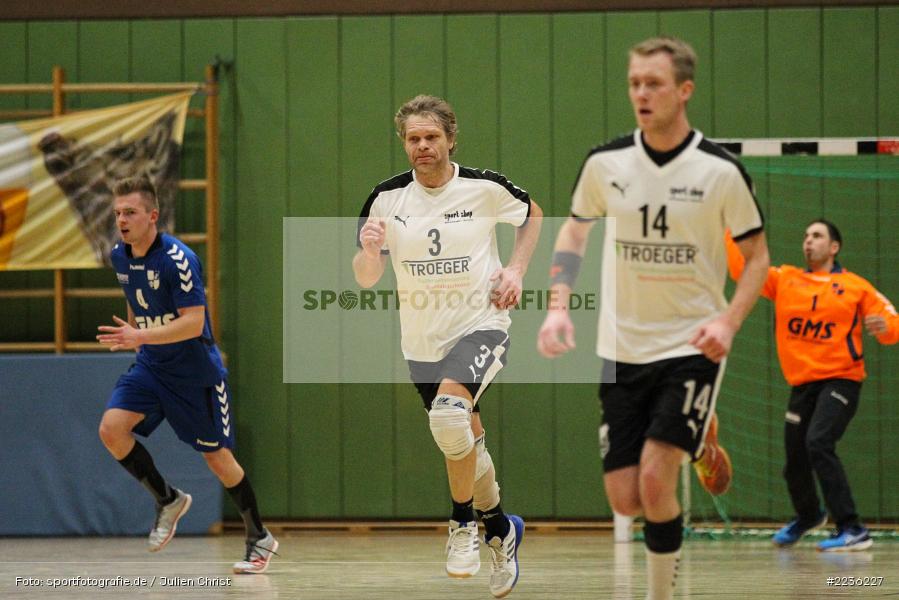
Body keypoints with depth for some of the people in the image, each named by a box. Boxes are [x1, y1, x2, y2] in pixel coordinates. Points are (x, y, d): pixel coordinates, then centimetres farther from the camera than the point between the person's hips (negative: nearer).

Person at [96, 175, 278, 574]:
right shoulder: (120, 256, 0)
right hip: (150, 366, 6)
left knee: (216, 457, 3)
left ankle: (260, 538, 22)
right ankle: (167, 500, 5)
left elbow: (194, 323, -28)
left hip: (195, 371, -6)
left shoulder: (177, 258, -23)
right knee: (111, 428, -17)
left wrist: (142, 336, -37)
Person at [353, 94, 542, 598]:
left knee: (449, 411, -31)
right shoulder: (387, 198, -4)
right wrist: (369, 249, -24)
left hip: (482, 326, -4)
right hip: (422, 342, 4)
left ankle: (464, 521, -11)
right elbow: (366, 279, -2)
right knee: (468, 444, 15)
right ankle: (501, 530, 40)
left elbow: (532, 214, 13)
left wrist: (517, 268, -2)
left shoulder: (485, 188, -9)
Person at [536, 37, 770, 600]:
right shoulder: (605, 163, -3)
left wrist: (728, 322, -16)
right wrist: (559, 307, 0)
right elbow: (573, 232, 14)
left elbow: (757, 254, 0)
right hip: (622, 349, 3)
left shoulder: (721, 171, -10)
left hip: (692, 346, -3)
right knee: (626, 499, 1)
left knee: (655, 479, -18)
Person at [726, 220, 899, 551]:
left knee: (818, 443, -27)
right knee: (794, 462, 10)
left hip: (841, 380, -5)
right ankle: (808, 516, 44)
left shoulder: (856, 287, 1)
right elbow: (742, 269, 2)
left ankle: (852, 530, -26)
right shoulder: (785, 279, 10)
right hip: (802, 384, 5)